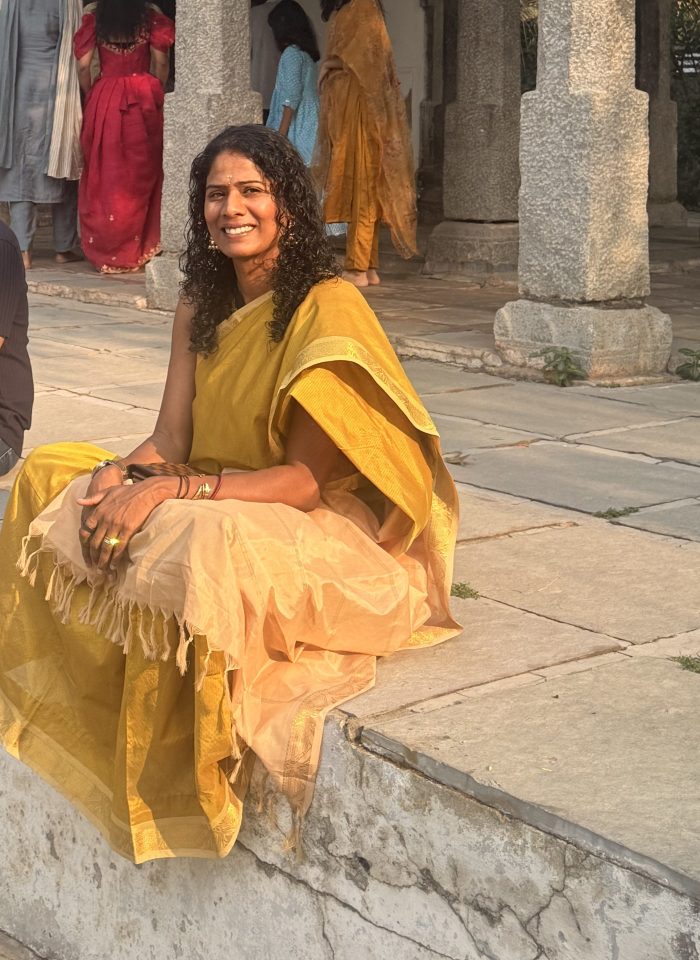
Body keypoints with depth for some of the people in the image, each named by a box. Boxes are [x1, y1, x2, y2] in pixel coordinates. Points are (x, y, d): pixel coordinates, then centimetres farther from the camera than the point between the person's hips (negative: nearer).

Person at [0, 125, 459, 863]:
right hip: (212, 511, 8)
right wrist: (118, 474, -20)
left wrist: (165, 491, -27)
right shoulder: (200, 311, 8)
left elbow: (306, 481, -20)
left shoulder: (328, 307, -16)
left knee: (204, 547, -38)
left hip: (316, 530, -8)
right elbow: (170, 439, 4)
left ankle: (180, 788, -17)